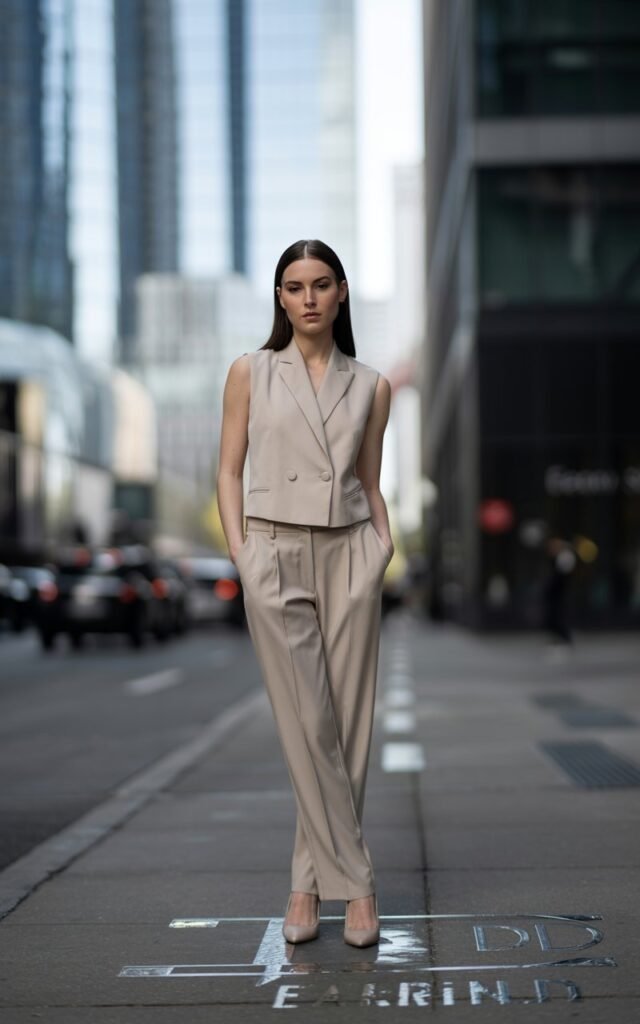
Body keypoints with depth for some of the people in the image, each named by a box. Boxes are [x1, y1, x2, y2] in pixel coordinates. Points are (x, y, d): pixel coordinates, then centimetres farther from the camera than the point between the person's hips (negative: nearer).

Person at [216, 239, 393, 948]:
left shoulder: (370, 386, 10)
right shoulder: (251, 373, 6)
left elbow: (369, 483, 14)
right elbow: (230, 470, 5)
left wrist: (384, 546, -1)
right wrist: (239, 552, -5)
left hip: (349, 554, 2)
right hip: (275, 556, -2)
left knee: (348, 724, 0)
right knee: (307, 727, -4)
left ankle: (310, 881, 10)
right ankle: (353, 882, 5)